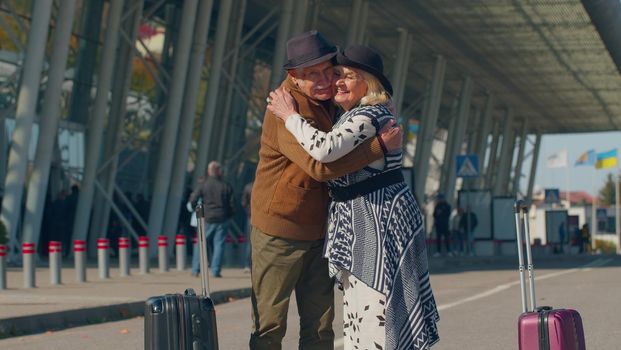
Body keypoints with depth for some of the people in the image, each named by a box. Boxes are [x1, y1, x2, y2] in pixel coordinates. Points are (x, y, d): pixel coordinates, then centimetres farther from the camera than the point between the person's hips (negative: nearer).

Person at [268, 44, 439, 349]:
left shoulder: (367, 116, -16)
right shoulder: (351, 116, 17)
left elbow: (325, 149, -31)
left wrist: (290, 116, -17)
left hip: (379, 220, -11)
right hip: (360, 221, 11)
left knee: (377, 307, -10)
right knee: (361, 307, 13)